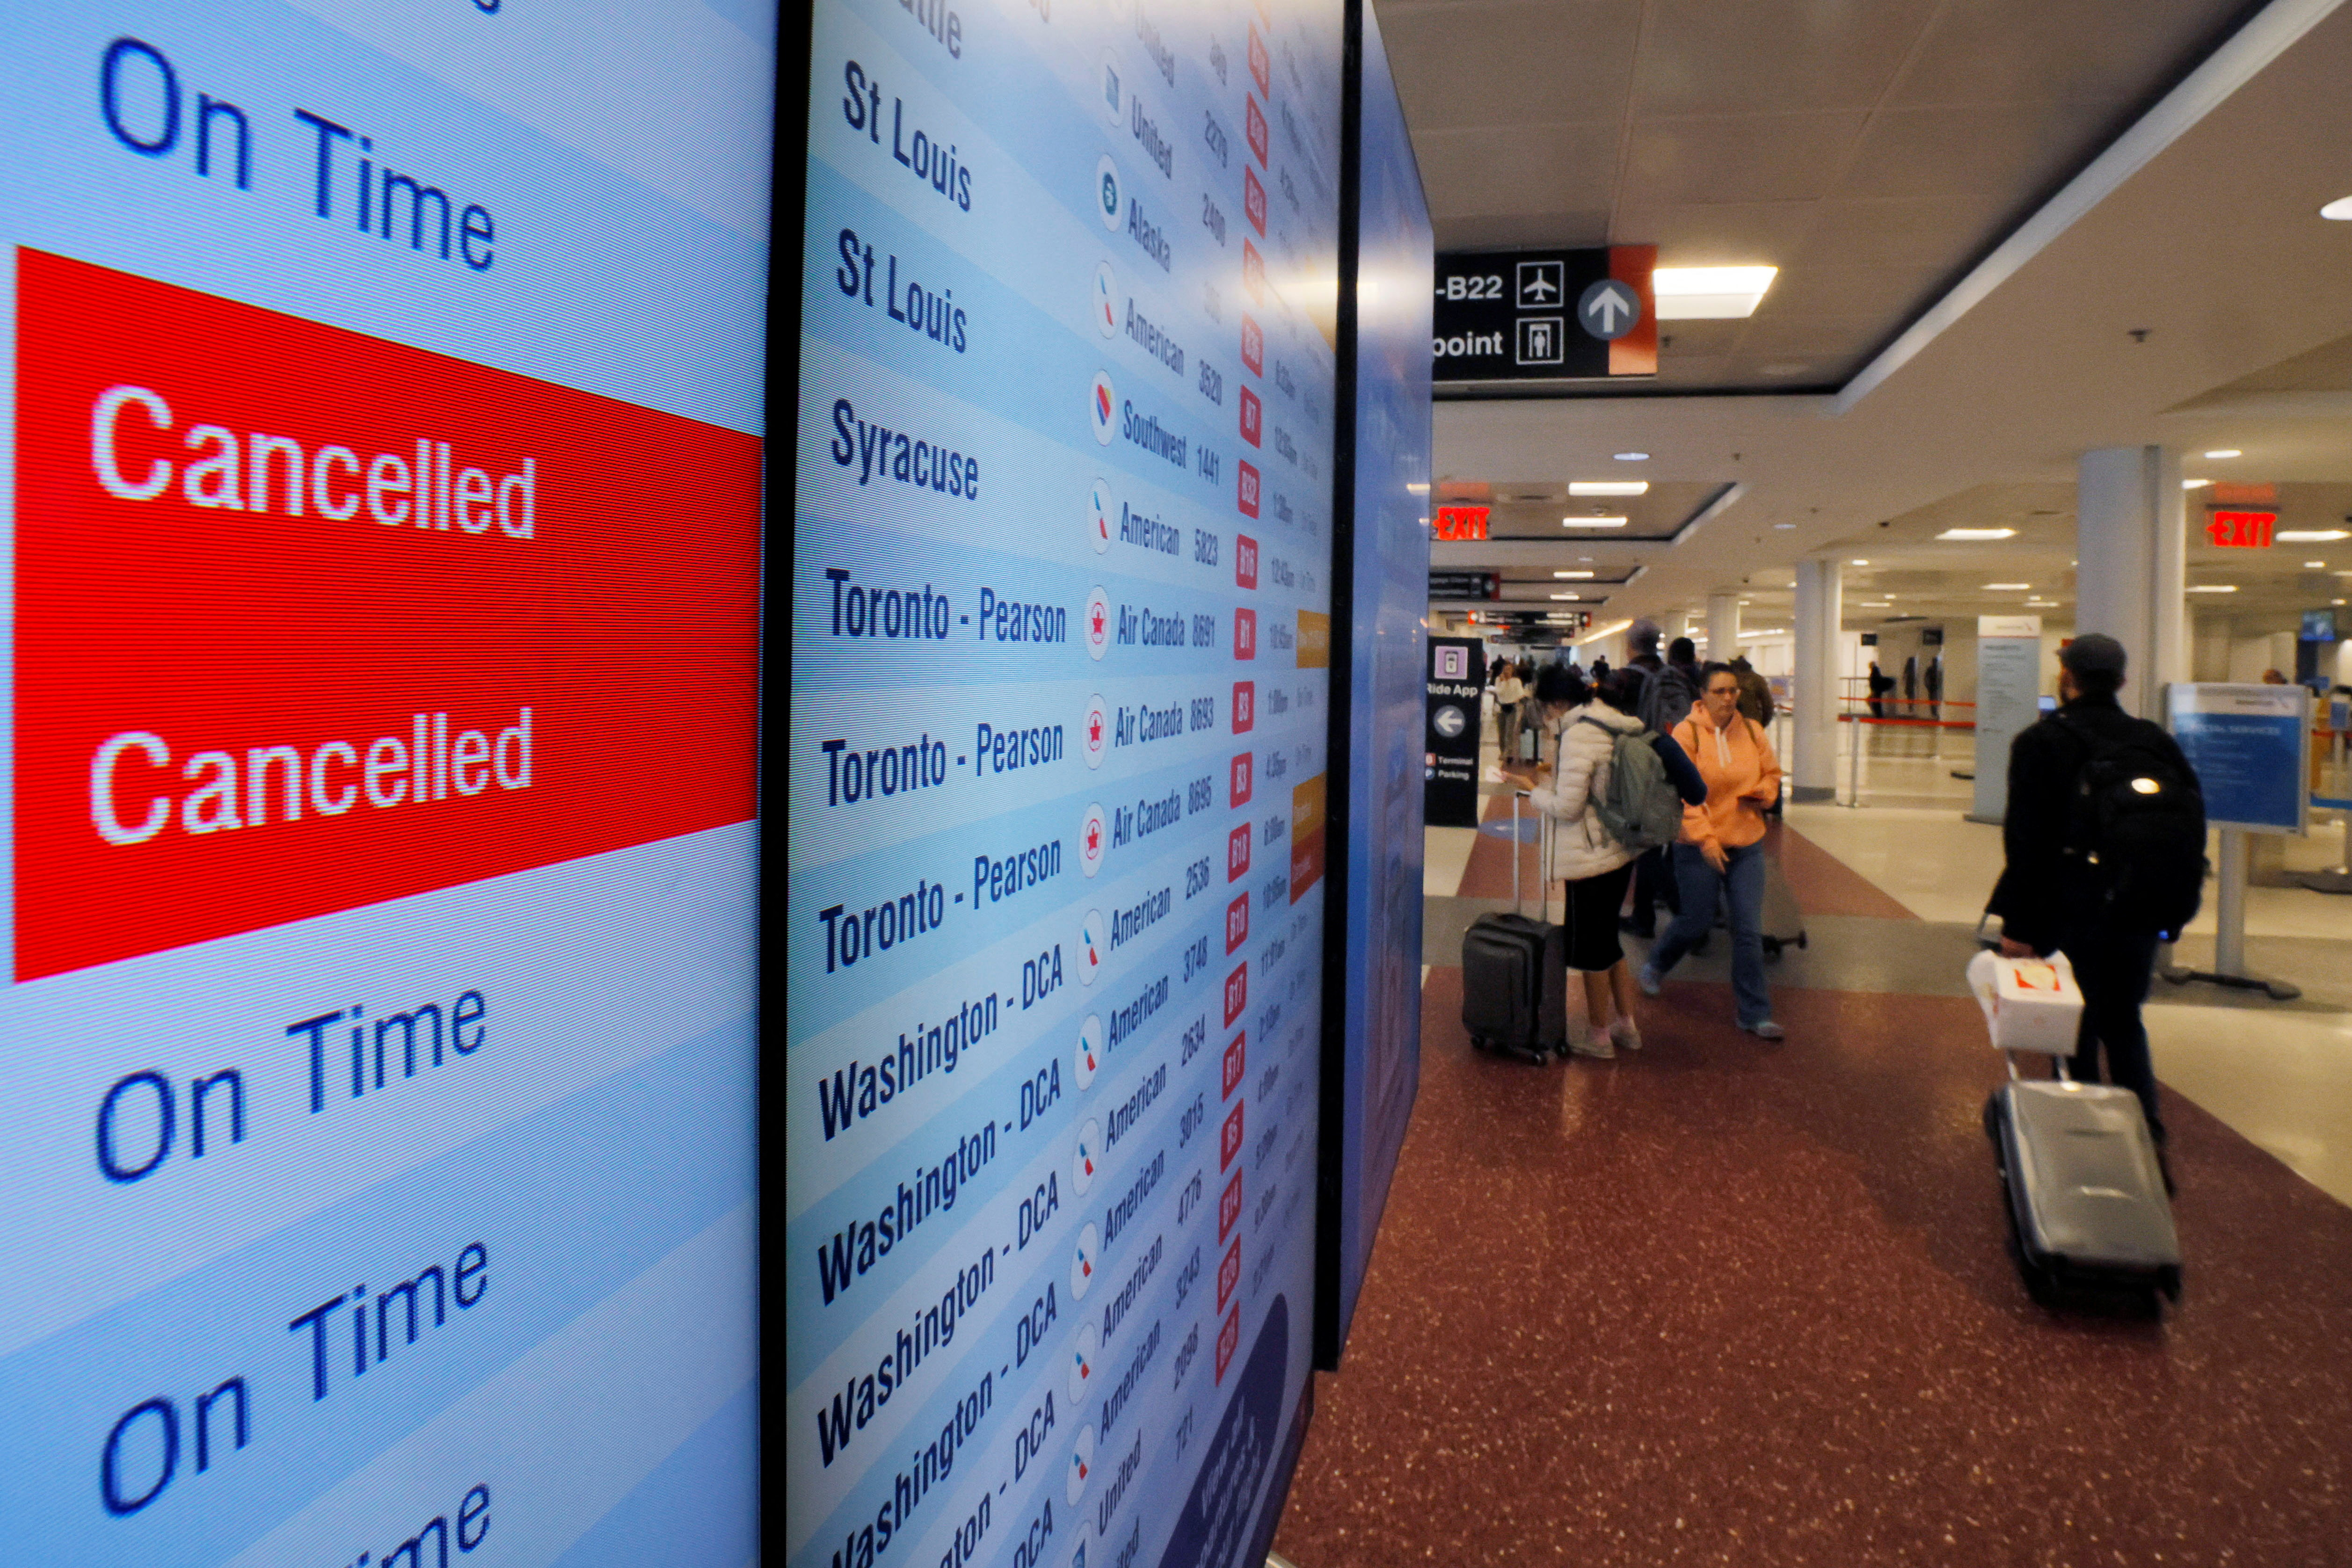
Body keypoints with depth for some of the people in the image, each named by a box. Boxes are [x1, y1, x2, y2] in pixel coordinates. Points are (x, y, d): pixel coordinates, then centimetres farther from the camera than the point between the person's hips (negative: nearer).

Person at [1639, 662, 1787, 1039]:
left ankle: (1755, 1013, 11)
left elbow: (1772, 775, 15)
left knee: (1749, 930, 2)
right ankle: (1656, 965, 40)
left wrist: (1761, 794, -7)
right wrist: (1705, 838, -18)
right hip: (1699, 846, -3)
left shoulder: (1753, 732, 2)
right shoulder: (1686, 733, -10)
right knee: (1696, 922, 8)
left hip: (1747, 844, 3)